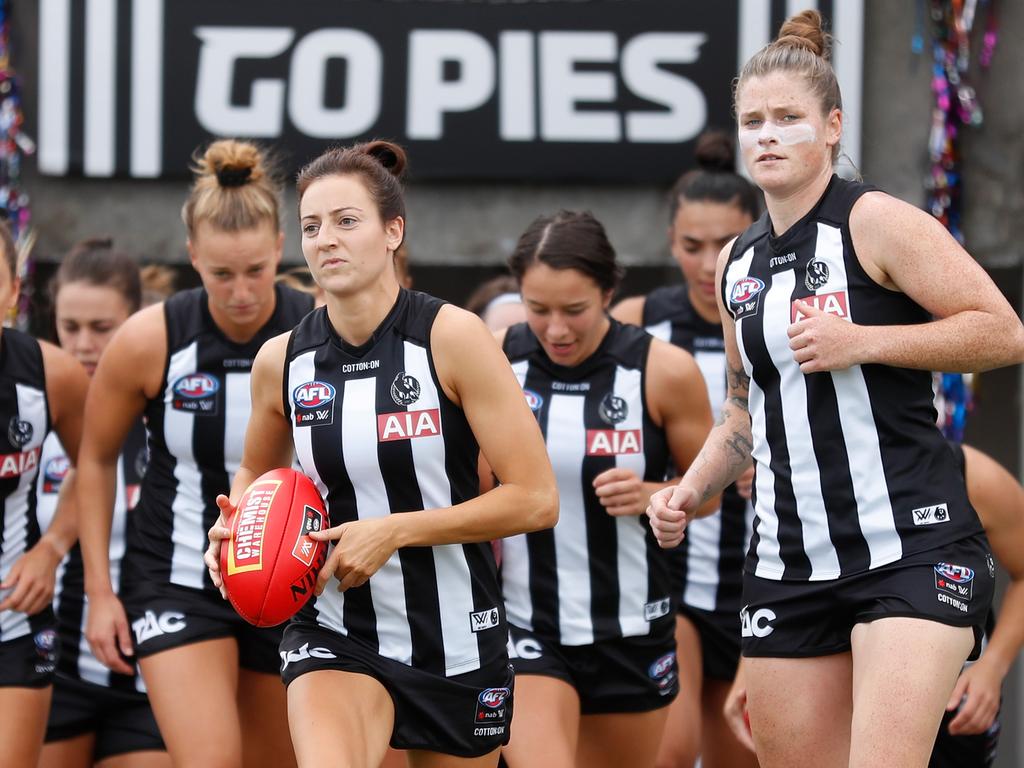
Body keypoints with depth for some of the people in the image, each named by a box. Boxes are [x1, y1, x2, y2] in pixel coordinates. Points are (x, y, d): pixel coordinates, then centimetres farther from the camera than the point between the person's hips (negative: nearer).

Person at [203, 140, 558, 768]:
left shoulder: (452, 337, -11)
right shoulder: (283, 361, 0)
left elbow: (535, 499, -14)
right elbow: (257, 470, 22)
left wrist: (394, 531, -19)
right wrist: (237, 525, -1)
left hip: (456, 640, -1)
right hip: (336, 637, 1)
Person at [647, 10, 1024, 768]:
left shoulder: (875, 222, -6)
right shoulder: (739, 263, 16)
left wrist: (861, 342, -19)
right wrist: (689, 491, 12)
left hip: (911, 548, -7)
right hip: (788, 560, 7)